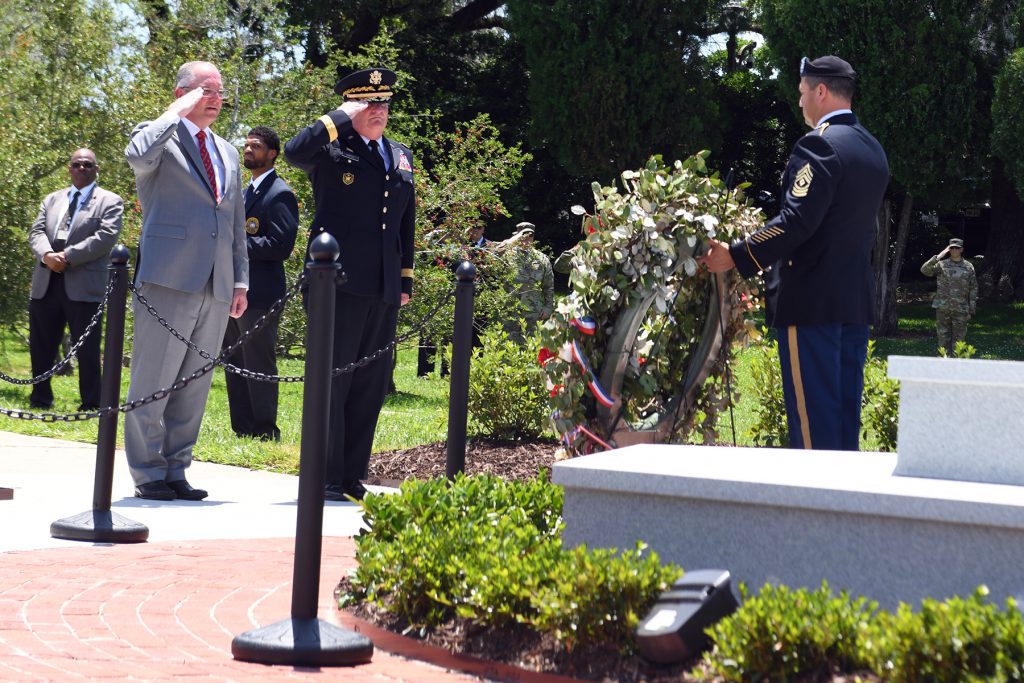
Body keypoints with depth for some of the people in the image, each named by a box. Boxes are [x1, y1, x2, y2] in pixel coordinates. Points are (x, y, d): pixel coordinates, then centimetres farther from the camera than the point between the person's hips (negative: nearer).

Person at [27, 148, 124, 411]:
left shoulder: (110, 202, 3)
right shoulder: (52, 200, 19)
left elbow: (106, 237, -11)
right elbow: (36, 232, 8)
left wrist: (68, 257, -17)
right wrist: (47, 255, -15)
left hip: (84, 286, -5)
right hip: (46, 283, 5)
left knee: (87, 349, -2)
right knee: (40, 345, 11)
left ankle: (90, 404, 5)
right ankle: (40, 398, 25)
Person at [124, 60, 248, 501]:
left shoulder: (227, 153, 22)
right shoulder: (160, 136, 2)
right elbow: (138, 154, -24)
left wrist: (240, 279, 16)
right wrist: (178, 112, -13)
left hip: (216, 285, 6)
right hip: (169, 279, -6)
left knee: (195, 383, 7)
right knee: (154, 380, -3)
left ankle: (176, 469, 14)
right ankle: (147, 473, 3)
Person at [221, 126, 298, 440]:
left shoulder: (279, 195, -9)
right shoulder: (245, 193, 20)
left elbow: (280, 246, -19)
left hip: (260, 296, -9)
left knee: (259, 366, -5)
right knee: (235, 366, 13)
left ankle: (265, 432, 1)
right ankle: (242, 430, 20)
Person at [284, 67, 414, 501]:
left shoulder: (401, 156, 19)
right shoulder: (331, 149, 0)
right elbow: (294, 151, -23)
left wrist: (406, 279, 17)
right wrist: (343, 118, -15)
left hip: (384, 290, 6)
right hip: (340, 283, -6)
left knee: (372, 384, 7)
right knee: (332, 379, -3)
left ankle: (354, 478, 15)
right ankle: (326, 479, 2)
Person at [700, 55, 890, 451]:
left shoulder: (819, 145, -13)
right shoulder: (873, 150, 14)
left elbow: (796, 220, -22)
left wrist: (735, 256, -16)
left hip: (811, 299, -9)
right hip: (857, 300, 9)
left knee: (811, 412, -6)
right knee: (845, 410, 12)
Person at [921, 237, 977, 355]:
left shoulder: (968, 267, 4)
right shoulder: (942, 265, 4)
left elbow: (973, 289, 5)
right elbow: (925, 270, -9)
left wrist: (971, 310, 1)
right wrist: (937, 257, -20)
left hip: (960, 310, 0)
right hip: (943, 308, 1)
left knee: (958, 339, 1)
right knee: (943, 338, 4)